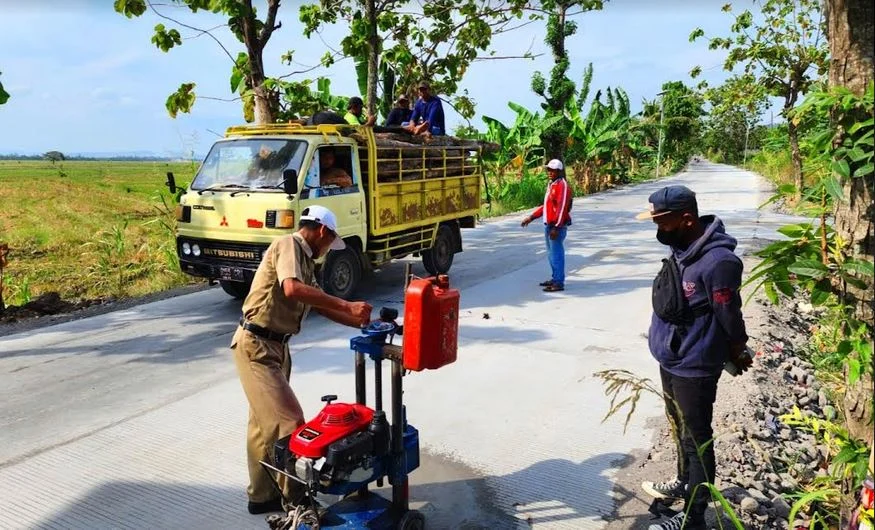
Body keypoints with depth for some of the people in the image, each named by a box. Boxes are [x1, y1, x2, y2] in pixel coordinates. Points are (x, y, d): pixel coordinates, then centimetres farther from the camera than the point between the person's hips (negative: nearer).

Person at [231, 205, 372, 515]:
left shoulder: (304, 259, 14)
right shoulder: (288, 245, -14)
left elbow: (321, 305, 18)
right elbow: (292, 289, -32)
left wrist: (362, 323, 13)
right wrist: (347, 306, -29)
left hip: (275, 346, 10)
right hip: (256, 345, -10)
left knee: (266, 423, 16)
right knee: (288, 421, -10)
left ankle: (262, 496, 29)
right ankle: (296, 503, 2)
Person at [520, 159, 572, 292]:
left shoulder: (562, 185, -14)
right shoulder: (551, 185, 16)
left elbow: (562, 208, -20)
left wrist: (556, 227, -24)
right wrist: (531, 217, 20)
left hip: (557, 226, -10)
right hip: (549, 225, 10)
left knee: (557, 253, -7)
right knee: (551, 253, 17)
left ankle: (559, 283, -3)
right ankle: (555, 278, 28)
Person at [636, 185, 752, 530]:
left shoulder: (718, 261, -28)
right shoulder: (681, 248, 0)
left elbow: (730, 320, -18)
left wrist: (737, 356, -3)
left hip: (695, 367, -9)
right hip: (670, 359, 9)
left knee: (696, 439, 6)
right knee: (679, 427, 25)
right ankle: (684, 483, 47)